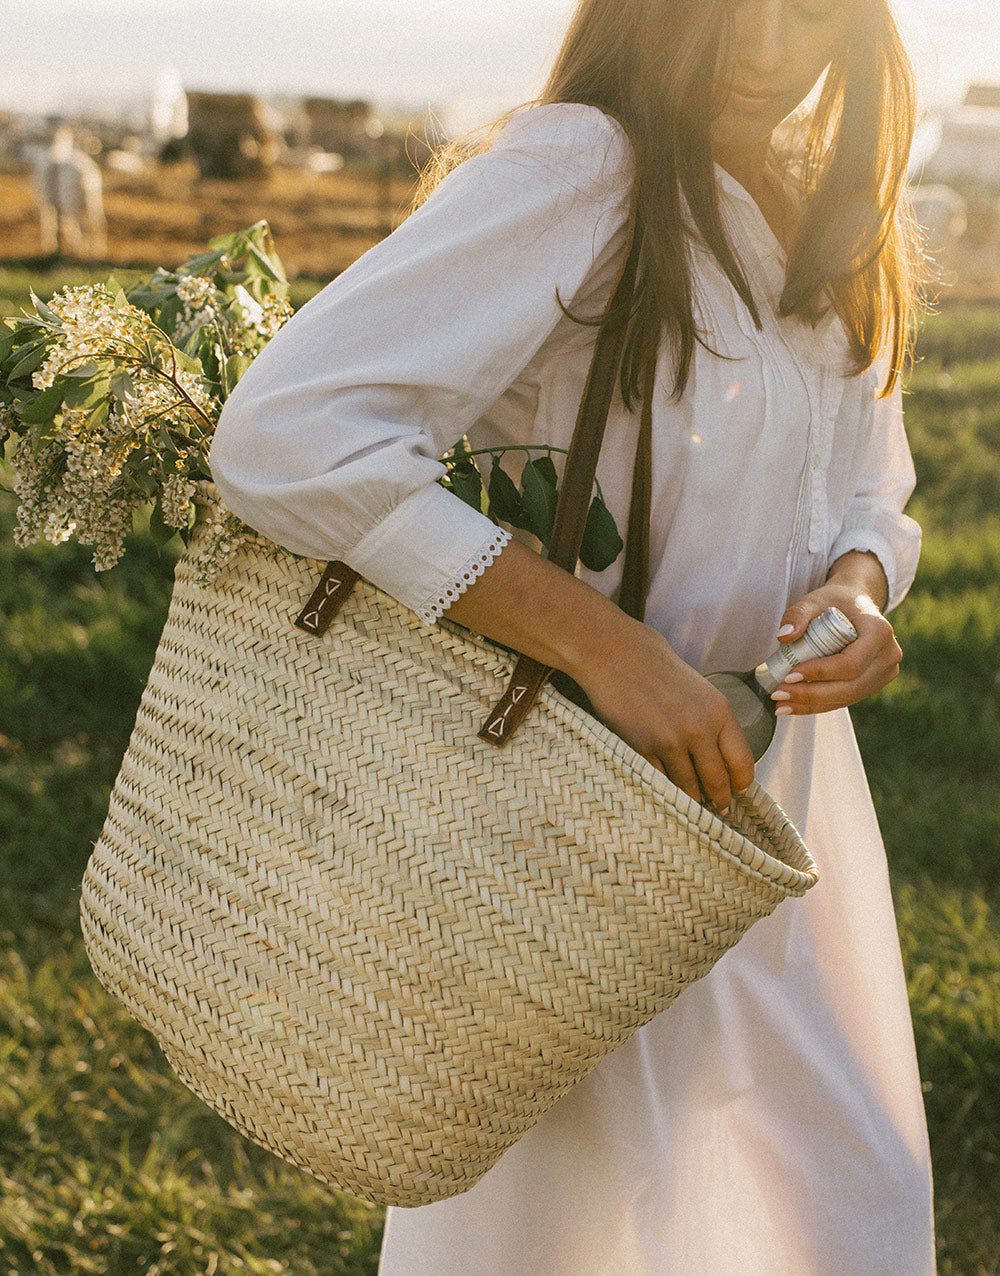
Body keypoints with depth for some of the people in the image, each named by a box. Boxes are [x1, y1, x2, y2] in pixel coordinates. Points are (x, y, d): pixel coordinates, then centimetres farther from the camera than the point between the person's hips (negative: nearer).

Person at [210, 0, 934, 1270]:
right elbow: (287, 433, -31)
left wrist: (860, 586, -11)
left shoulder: (827, 215, 5)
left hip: (791, 804, 7)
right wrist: (603, 641, -32)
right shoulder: (579, 168, -20)